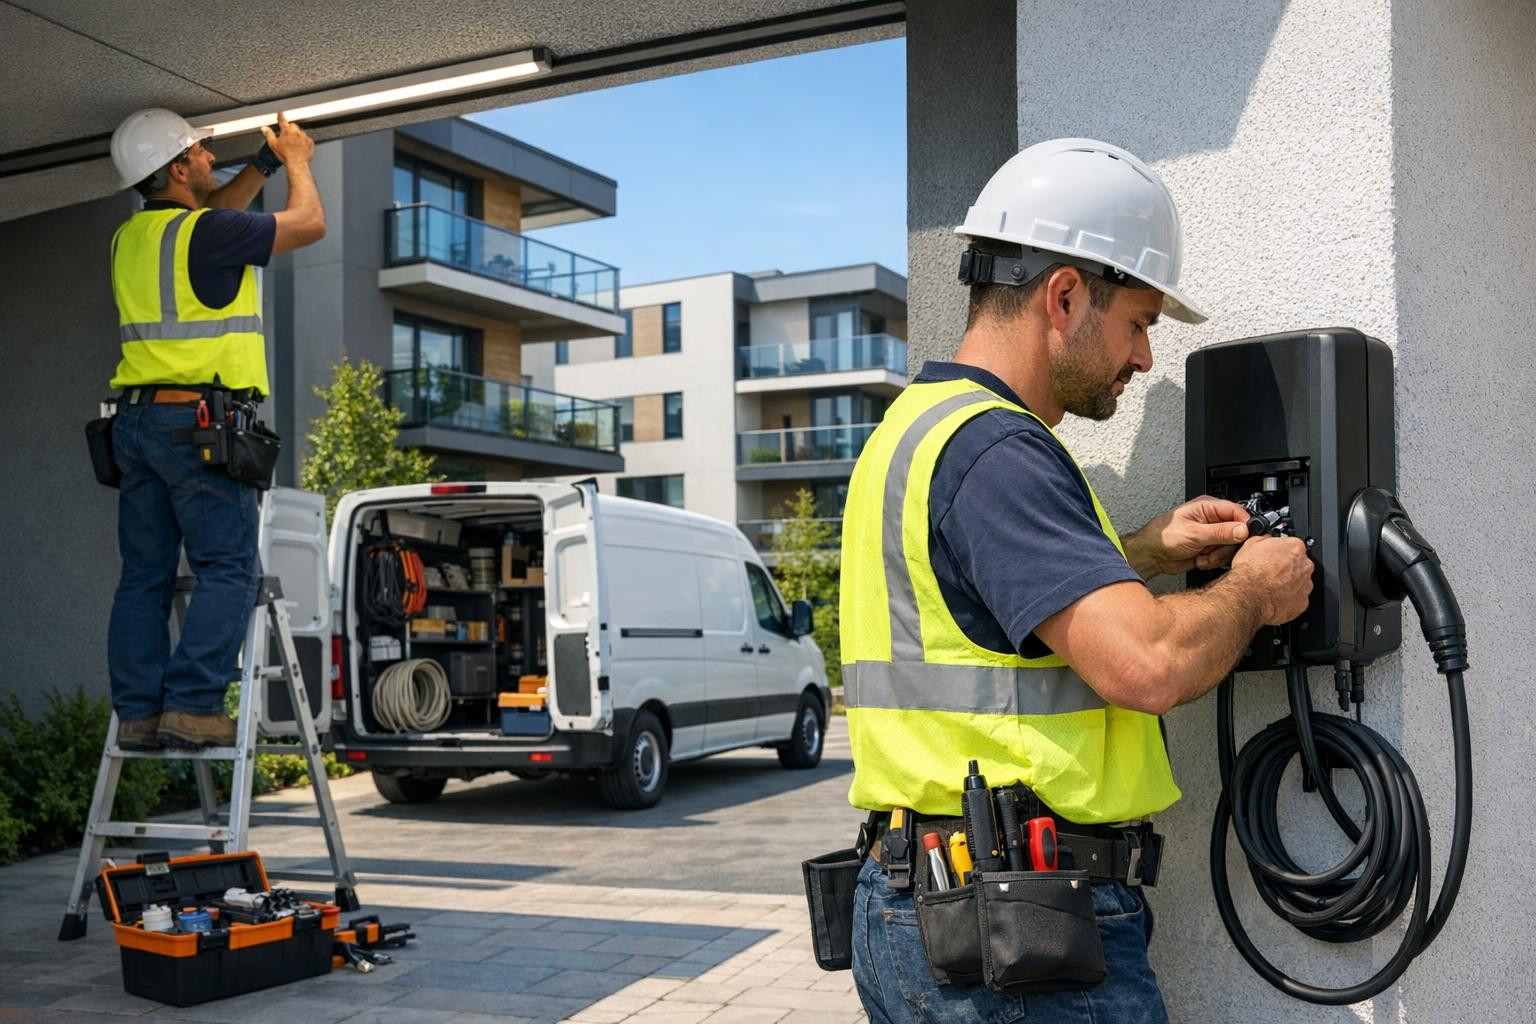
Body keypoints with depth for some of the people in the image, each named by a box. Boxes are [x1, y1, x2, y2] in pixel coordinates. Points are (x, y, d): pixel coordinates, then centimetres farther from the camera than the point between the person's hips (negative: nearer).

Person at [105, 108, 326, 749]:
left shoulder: (130, 237, 15)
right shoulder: (205, 233, -10)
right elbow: (309, 224, 2)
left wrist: (265, 165, 35)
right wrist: (296, 161, 19)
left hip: (135, 423, 8)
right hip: (199, 424, -8)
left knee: (144, 576, 8)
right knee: (228, 571, -5)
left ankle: (136, 712, 8)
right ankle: (191, 705, -12)